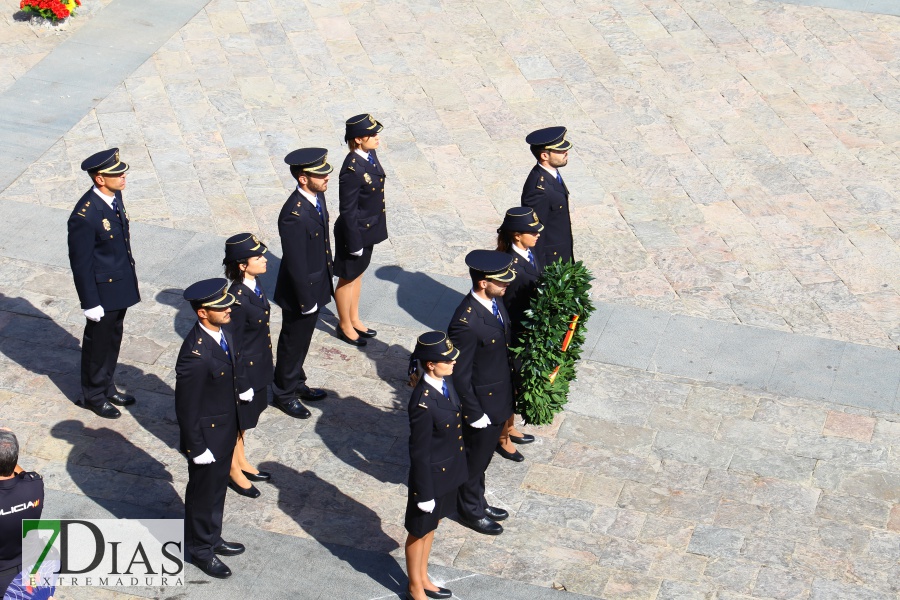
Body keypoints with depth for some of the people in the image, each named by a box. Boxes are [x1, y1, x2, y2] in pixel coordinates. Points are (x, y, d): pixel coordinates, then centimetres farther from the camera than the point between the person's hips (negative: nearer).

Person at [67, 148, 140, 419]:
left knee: (113, 339, 23)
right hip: (102, 290, -8)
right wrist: (91, 303, -18)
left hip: (122, 283, 8)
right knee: (98, 344, 13)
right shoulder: (85, 215, -29)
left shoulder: (115, 196, -4)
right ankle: (94, 396, 32)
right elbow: (80, 263, -22)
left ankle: (107, 386, 42)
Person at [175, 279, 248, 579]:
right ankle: (201, 549, 36)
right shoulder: (195, 354, -34)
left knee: (218, 487, 26)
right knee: (203, 492, 15)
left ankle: (212, 538, 47)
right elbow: (186, 407, -25)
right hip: (207, 433, -8)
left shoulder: (222, 331, -8)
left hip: (227, 428, 8)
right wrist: (197, 448, -18)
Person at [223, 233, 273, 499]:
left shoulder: (254, 283, -6)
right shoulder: (237, 299, -32)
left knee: (246, 416, 26)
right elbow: (232, 345, -23)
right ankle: (233, 471, 34)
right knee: (235, 419, 14)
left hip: (258, 365, 8)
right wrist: (239, 382, -16)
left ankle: (241, 460, 46)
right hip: (243, 367, -8)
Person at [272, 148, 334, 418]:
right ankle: (283, 394, 31)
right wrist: (306, 301, -20)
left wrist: (326, 282, 16)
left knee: (301, 341, 26)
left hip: (316, 285, 8)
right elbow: (296, 264, -27)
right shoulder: (294, 214, -32)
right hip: (299, 291, -8)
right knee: (293, 344, 12)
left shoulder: (317, 196, -4)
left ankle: (296, 383, 44)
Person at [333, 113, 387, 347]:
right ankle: (345, 326, 33)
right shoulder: (352, 170, -31)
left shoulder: (369, 155, -5)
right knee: (348, 278, 14)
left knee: (358, 273, 25)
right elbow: (348, 211, -24)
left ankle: (354, 320, 44)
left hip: (369, 228, 9)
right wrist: (354, 243, -18)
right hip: (355, 231, -8)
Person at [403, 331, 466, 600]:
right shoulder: (423, 403, -33)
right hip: (431, 475, -8)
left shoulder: (444, 382, -8)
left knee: (431, 527, 27)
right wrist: (425, 493, -15)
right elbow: (419, 453, -24)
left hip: (449, 470, 8)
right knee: (420, 532, 17)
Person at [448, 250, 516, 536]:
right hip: (481, 403, -8)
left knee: (483, 456, 26)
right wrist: (474, 413, -18)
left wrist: (510, 393, 14)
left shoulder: (494, 302, -6)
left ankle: (478, 502, 45)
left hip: (500, 398, 8)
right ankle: (470, 511, 35)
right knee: (474, 460, 15)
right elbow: (459, 375, -25)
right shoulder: (466, 322, -33)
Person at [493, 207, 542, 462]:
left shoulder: (530, 254, -2)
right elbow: (510, 311, -25)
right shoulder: (512, 266, -30)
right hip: (516, 336, -9)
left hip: (530, 334, 9)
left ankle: (509, 427, 46)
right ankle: (502, 437, 31)